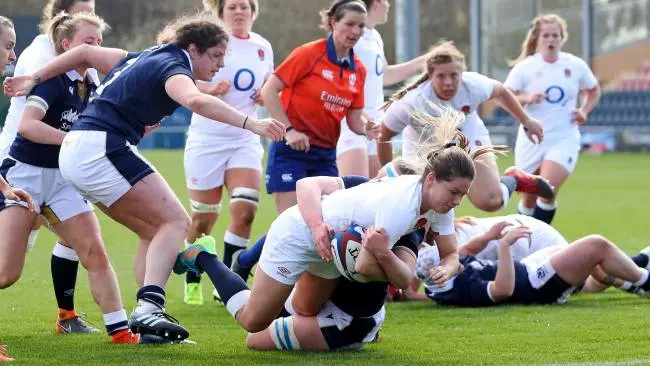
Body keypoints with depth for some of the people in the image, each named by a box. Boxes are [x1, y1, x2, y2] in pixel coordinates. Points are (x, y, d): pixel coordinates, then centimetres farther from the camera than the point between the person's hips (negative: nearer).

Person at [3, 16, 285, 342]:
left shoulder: (142, 59, 22)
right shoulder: (173, 68, -7)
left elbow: (86, 52, 29)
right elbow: (195, 101, -30)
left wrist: (35, 78, 32)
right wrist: (250, 123, -35)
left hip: (75, 154, 10)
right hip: (102, 149, -10)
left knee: (154, 231, 14)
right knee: (175, 221, -11)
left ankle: (146, 316, 5)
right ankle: (149, 306, -29)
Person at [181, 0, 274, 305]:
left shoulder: (263, 47, 9)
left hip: (244, 140, 4)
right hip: (207, 139, -4)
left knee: (245, 210, -13)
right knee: (203, 218, 2)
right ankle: (192, 283, 22)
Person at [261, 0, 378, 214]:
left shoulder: (358, 70, 7)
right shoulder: (309, 54, -11)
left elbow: (354, 119, 10)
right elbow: (269, 91, -12)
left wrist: (367, 128, -13)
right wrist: (289, 130, -19)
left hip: (326, 155, 6)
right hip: (292, 149, -6)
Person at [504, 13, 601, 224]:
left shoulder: (576, 65, 2)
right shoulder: (525, 67, -4)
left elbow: (594, 91, 19)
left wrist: (584, 111, 2)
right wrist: (527, 98, -27)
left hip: (564, 139, -1)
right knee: (529, 199, 9)